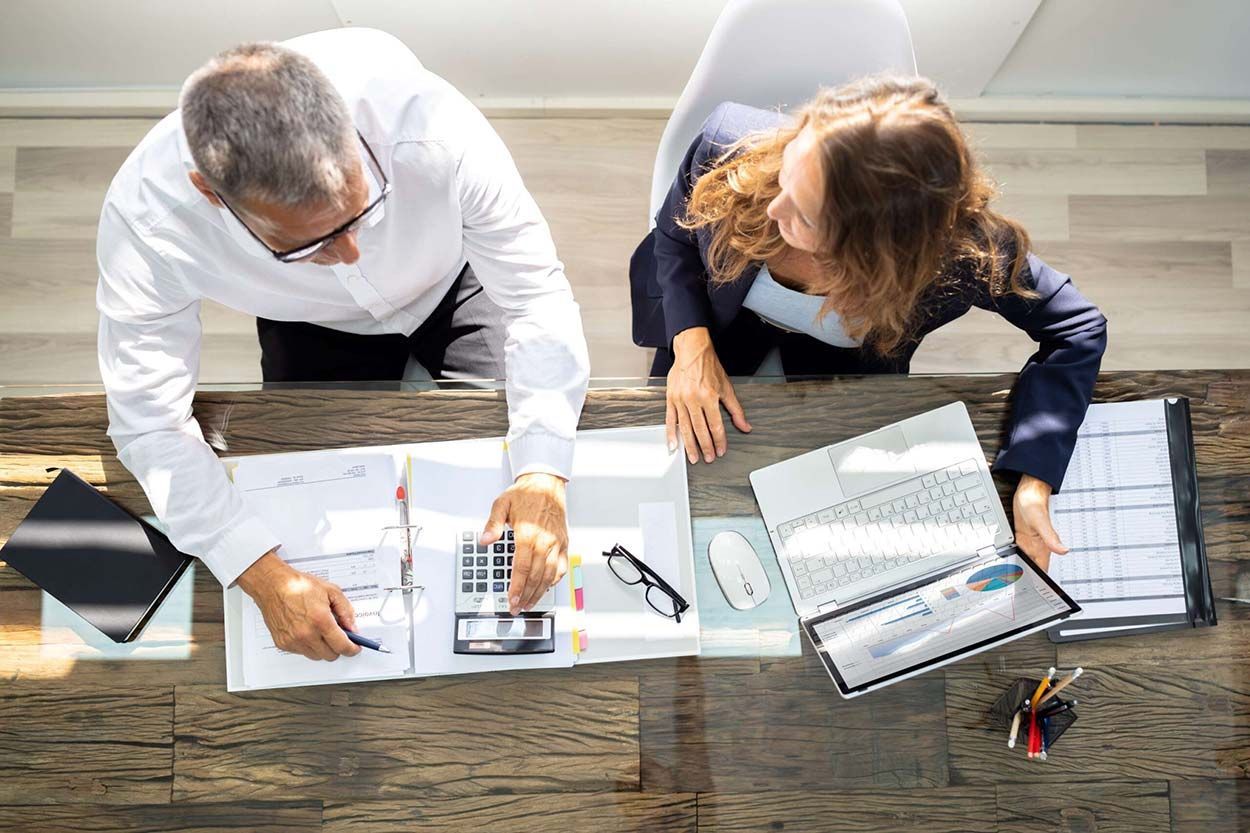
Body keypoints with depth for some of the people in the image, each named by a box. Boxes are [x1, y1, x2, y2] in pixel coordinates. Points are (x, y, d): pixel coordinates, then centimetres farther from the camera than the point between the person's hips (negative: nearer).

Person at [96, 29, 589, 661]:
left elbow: (536, 295, -32)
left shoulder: (430, 127, -42)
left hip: (454, 283, 0)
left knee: (524, 440, -4)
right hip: (311, 323, 1)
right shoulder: (144, 220, -38)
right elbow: (150, 424, -27)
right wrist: (264, 575, -39)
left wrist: (543, 476, -43)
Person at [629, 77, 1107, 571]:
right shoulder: (729, 148, -37)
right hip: (720, 320, 1)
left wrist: (1033, 482, -34)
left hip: (841, 360, 0)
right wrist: (691, 343, -30)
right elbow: (673, 238, -13)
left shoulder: (961, 251, -39)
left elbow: (1077, 331, -22)